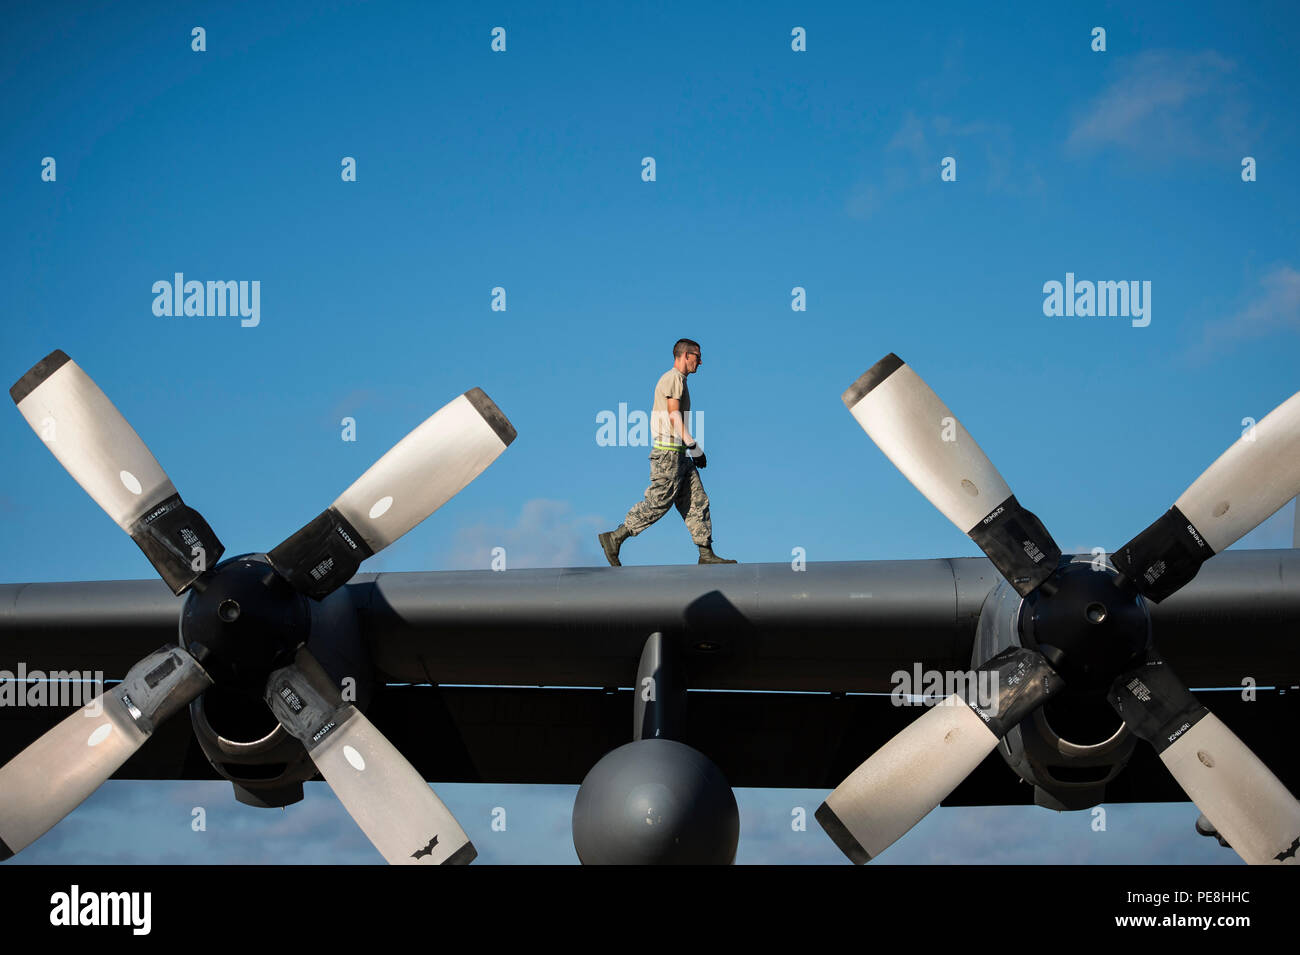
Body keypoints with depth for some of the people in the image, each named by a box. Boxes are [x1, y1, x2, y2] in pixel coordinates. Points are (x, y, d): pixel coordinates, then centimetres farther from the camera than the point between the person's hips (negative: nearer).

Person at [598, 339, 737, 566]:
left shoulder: (679, 380, 22)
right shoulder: (673, 378, -9)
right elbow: (674, 415, -17)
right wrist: (694, 446, -19)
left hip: (679, 455, 10)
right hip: (669, 453, -10)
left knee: (697, 502, 5)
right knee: (657, 503, -10)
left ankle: (707, 555, 3)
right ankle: (614, 539, -4)